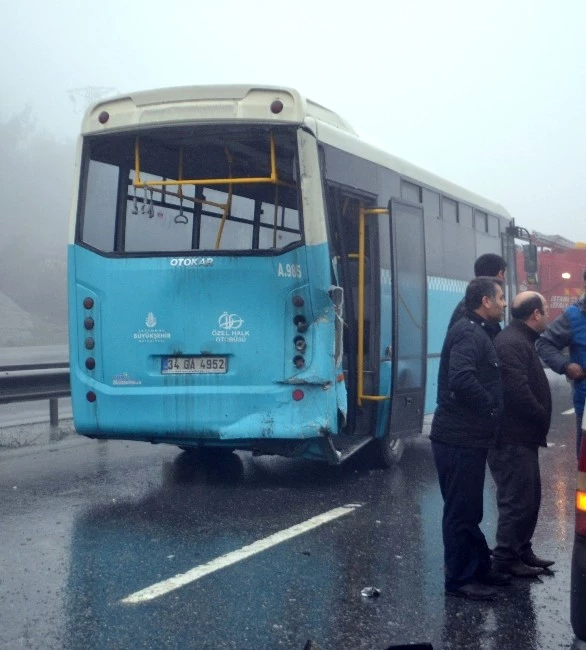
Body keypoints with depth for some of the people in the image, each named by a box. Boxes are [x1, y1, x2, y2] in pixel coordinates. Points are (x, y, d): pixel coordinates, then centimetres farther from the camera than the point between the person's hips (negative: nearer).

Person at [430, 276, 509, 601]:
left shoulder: (480, 332, 17)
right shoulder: (468, 334, -17)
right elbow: (462, 380, -31)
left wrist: (492, 409, 6)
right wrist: (491, 407, -19)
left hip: (469, 437, 10)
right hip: (460, 439, -10)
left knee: (468, 509, 19)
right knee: (461, 511, -1)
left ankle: (479, 568, 31)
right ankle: (459, 579, 9)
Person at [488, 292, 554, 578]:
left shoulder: (520, 340, 16)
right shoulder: (512, 344, -19)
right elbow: (518, 392, -27)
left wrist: (539, 421, 10)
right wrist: (542, 420, -13)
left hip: (522, 437, 11)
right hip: (513, 438, -11)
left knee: (529, 497, 17)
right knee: (518, 500, -4)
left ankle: (522, 551, 27)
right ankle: (506, 558, 4)